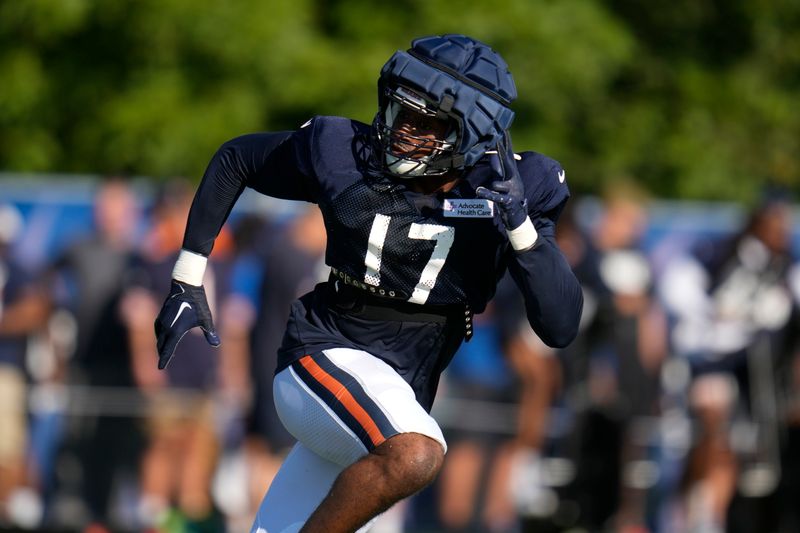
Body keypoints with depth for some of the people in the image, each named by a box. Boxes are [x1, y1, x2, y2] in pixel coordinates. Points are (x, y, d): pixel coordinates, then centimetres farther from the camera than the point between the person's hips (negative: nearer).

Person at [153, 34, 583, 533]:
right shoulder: (343, 154, -9)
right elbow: (234, 160, 9)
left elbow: (561, 327, -14)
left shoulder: (517, 188, -7)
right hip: (322, 360, -3)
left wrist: (518, 222, -27)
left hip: (397, 401, 3)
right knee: (415, 454, -34)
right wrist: (188, 280, 8)